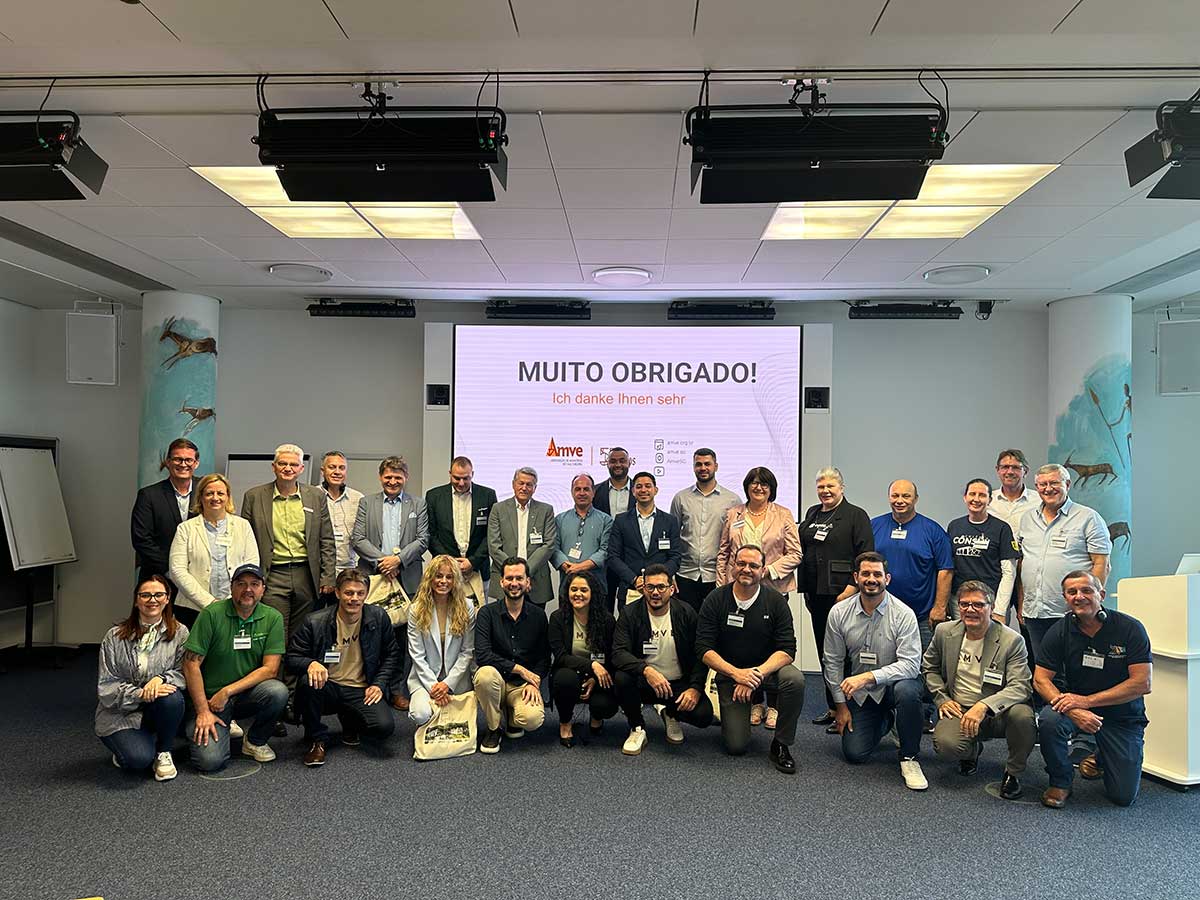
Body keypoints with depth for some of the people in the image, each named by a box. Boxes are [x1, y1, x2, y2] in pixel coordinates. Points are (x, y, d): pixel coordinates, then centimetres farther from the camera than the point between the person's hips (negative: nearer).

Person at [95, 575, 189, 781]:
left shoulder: (180, 633, -2)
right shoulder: (115, 637, -4)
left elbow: (184, 673, -4)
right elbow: (106, 687, -6)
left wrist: (160, 679, -25)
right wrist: (140, 694, -23)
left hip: (156, 710, 2)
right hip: (119, 714, -1)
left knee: (172, 698, -34)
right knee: (138, 760, -27)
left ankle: (164, 753, -7)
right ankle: (125, 745, 12)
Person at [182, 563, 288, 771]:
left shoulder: (273, 618, -4)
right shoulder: (212, 614, -10)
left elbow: (270, 669, -9)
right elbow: (191, 664, -10)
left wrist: (227, 692, -16)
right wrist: (203, 711, -13)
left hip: (248, 694, 2)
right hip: (210, 696, -2)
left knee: (278, 692, -30)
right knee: (210, 760, -20)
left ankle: (255, 741, 0)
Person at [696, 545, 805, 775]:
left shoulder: (775, 601, -8)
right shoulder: (715, 600, -9)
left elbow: (787, 650, -14)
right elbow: (704, 649, -12)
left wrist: (757, 674, -29)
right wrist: (737, 673, -26)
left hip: (767, 669, 1)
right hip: (729, 673, -1)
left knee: (795, 679, -33)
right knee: (736, 746, -10)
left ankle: (780, 745, -11)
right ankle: (731, 713, 27)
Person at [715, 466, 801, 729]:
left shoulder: (784, 515, 4)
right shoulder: (733, 515, 10)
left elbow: (794, 554, 0)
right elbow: (723, 554, 12)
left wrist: (767, 570, -12)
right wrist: (721, 586, 5)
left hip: (774, 588, -2)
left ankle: (774, 706, 9)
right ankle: (755, 703, 17)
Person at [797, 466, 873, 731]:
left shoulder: (856, 515, -3)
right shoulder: (812, 514, 17)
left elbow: (866, 556, -11)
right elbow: (802, 550, 21)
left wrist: (852, 587, -18)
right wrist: (806, 588, 16)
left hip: (842, 593, -7)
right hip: (816, 593, 7)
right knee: (824, 651, 12)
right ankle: (832, 708, 22)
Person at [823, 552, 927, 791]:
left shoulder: (903, 614, -17)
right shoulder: (839, 613, -7)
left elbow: (910, 664, -24)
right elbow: (833, 661, 1)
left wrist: (868, 677, -33)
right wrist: (840, 705, 1)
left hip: (894, 683, -3)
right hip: (860, 693, 3)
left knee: (906, 690, -38)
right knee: (854, 753, -6)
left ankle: (909, 758, -13)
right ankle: (884, 721, 30)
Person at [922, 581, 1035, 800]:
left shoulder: (1012, 640, -10)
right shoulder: (944, 632, 2)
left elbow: (1020, 687, -20)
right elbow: (929, 668, 18)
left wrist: (983, 706, -35)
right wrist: (941, 698, 1)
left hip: (997, 713, -1)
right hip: (958, 710, 2)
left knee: (1022, 714, -36)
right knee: (947, 745, -30)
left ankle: (1014, 772, -5)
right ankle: (972, 749, 12)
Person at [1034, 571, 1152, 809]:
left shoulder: (1130, 628, -13)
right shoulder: (1060, 631, -7)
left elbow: (1142, 684, -18)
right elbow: (1041, 679, -10)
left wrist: (1087, 701, -24)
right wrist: (1072, 710, -30)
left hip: (1122, 716, -1)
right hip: (1076, 704, 1)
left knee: (1124, 796, -5)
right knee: (1048, 720, -33)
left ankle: (1101, 758, 29)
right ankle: (1060, 782, -6)